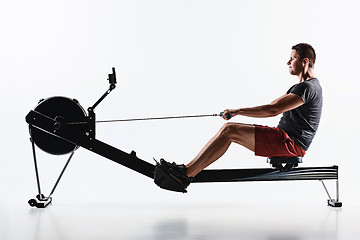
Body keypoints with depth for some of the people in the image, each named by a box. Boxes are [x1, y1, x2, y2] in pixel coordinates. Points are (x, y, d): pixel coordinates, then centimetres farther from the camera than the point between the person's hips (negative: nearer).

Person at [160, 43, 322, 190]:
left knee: (230, 131, -19)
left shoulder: (308, 87, -14)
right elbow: (273, 105, 29)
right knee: (228, 128, 1)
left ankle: (186, 174, -19)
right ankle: (187, 169, -6)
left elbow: (274, 110, -25)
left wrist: (238, 111, -19)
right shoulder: (301, 87, 22)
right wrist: (238, 111, 20)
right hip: (284, 137, 10)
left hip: (291, 144, -10)